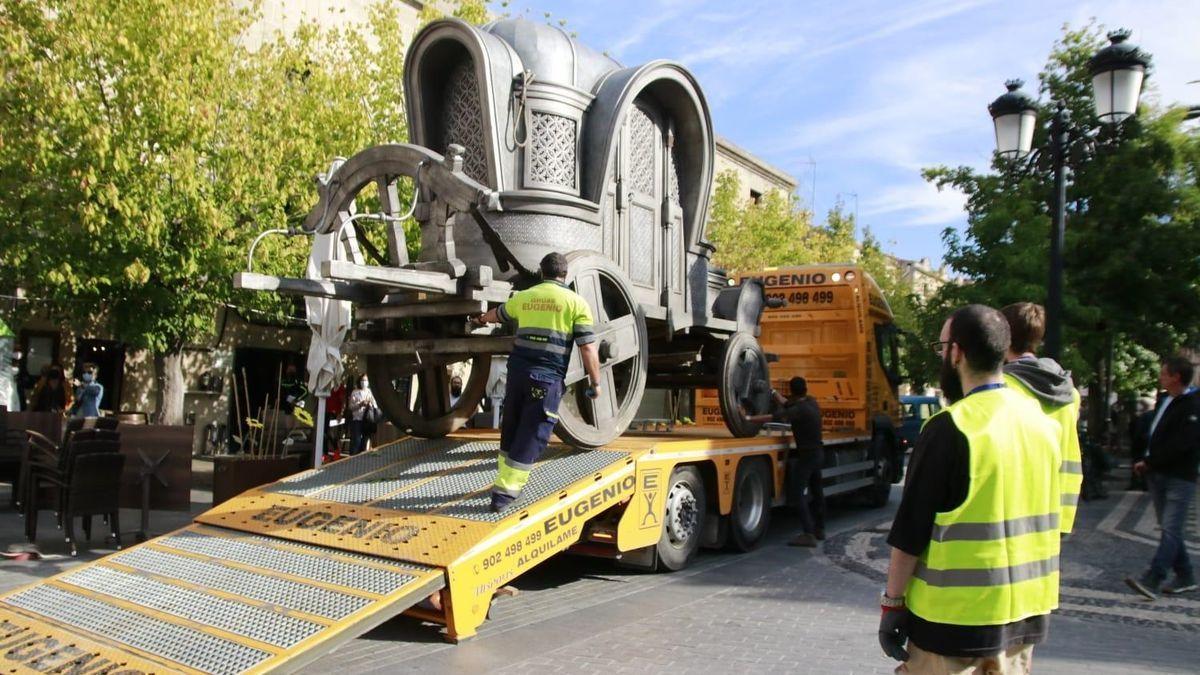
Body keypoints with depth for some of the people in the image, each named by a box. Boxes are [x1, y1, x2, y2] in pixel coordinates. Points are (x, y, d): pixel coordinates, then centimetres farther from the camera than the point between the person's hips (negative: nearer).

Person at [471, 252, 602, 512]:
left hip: (518, 369, 5)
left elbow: (498, 313, 35)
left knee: (511, 429, 20)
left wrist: (482, 319, 57)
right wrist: (595, 382, 5)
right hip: (547, 377, -4)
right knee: (532, 435, 0)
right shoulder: (576, 302, 0)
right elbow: (588, 347, -5)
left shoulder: (523, 297, 14)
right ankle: (505, 491, -2)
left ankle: (508, 480, 30)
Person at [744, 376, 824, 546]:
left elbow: (772, 418, -28)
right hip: (818, 452, 10)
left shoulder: (799, 410, -21)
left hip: (807, 455, -10)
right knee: (816, 491, 18)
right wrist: (772, 391, 19)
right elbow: (786, 404, 18)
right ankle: (819, 529, 30)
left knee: (797, 493, -10)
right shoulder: (811, 402, 4)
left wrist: (748, 418, -26)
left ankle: (808, 534, -15)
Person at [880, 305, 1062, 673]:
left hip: (957, 617, -6)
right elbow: (1045, 517, 11)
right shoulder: (1043, 422, 2)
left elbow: (911, 530, -16)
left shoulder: (950, 429, -19)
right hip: (1027, 612, 7)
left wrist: (892, 602, -7)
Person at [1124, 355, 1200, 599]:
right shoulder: (1164, 401, 14)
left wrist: (1149, 462, -13)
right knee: (1171, 529, 13)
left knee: (1171, 530, -9)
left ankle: (1152, 580, -15)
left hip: (1179, 477, -9)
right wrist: (1147, 463, 5)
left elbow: (1180, 444, -20)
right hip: (1157, 475, 9)